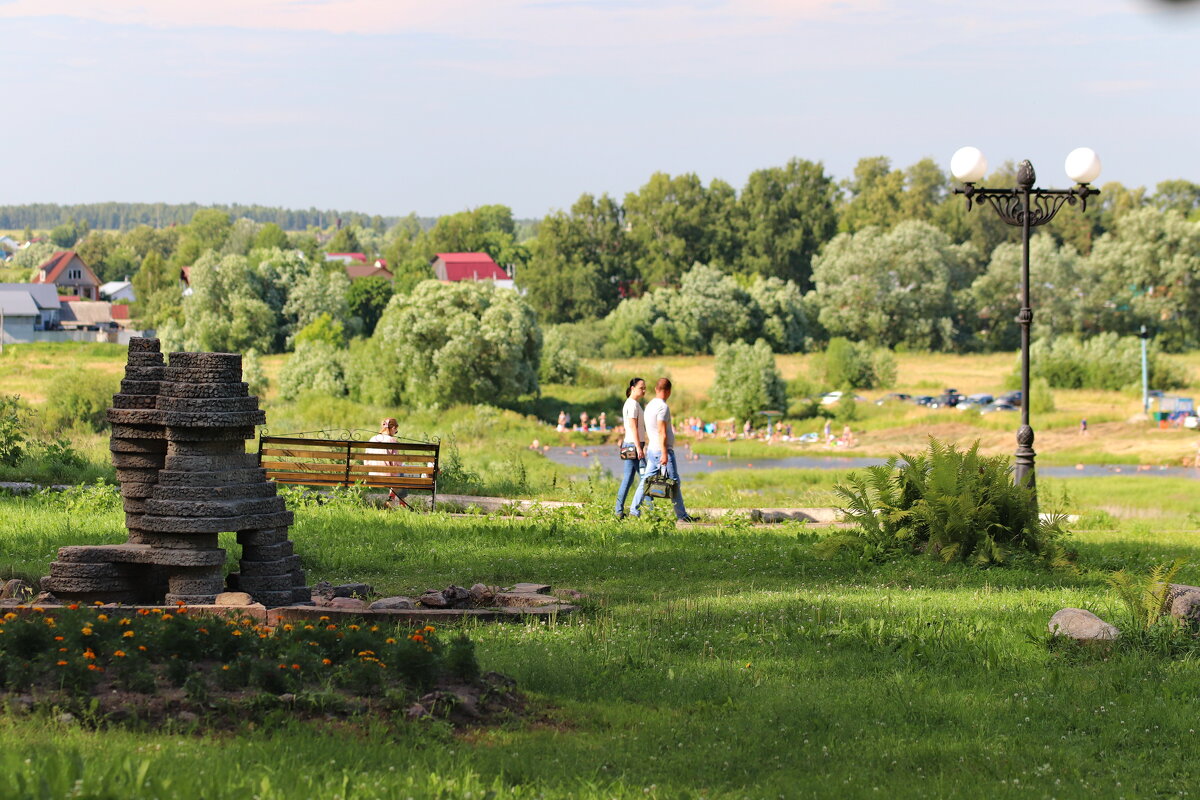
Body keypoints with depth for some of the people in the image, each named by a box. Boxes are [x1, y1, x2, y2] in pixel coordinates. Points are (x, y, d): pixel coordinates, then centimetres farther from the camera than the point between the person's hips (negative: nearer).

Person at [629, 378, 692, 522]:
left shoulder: (650, 405, 14)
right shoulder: (663, 407, -15)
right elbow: (662, 432, -20)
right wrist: (664, 453, -21)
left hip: (652, 450, 9)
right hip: (663, 450, -9)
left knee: (646, 481, 10)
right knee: (674, 483, -4)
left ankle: (634, 511, 8)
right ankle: (681, 515, -3)